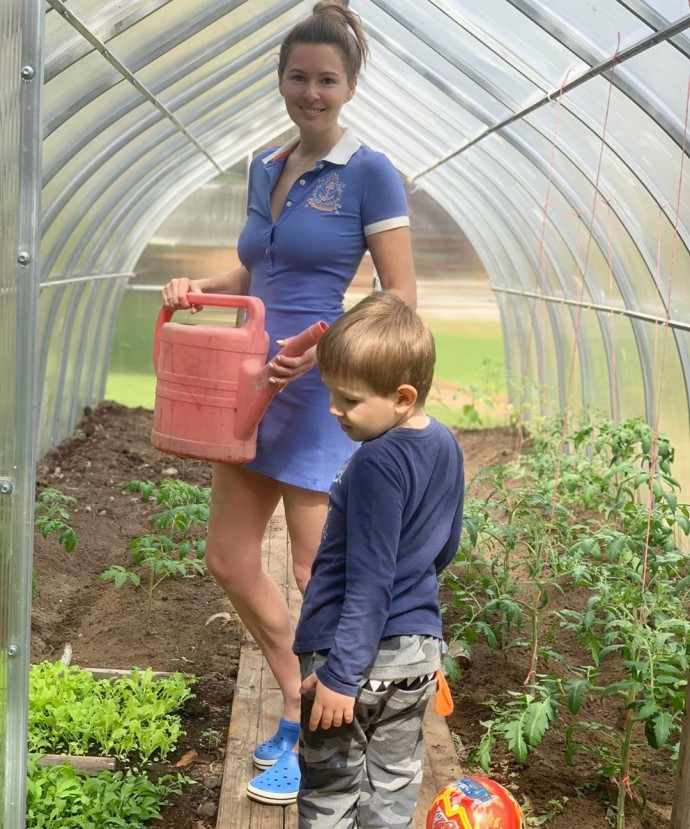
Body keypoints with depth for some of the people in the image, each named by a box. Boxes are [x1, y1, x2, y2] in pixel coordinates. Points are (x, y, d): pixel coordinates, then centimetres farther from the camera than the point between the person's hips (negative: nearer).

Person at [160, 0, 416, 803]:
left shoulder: (369, 174, -9)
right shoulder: (263, 167, 12)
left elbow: (400, 302, -11)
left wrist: (323, 344, -25)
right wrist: (199, 287, 3)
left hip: (320, 393, -7)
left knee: (318, 577, 1)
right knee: (231, 561, 13)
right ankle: (297, 701, 32)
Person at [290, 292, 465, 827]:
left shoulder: (377, 465, -23)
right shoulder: (445, 446, 2)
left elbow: (369, 581, -24)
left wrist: (340, 673, -20)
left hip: (362, 656, -8)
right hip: (419, 649, 8)